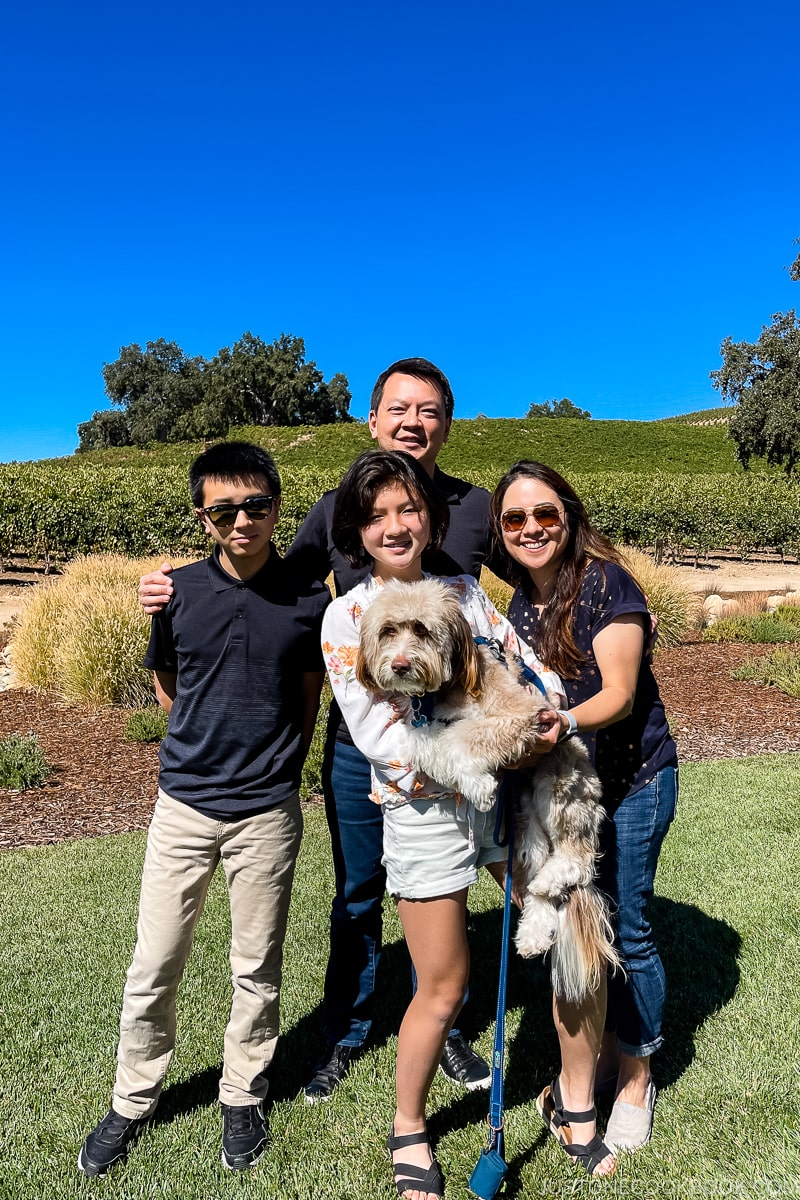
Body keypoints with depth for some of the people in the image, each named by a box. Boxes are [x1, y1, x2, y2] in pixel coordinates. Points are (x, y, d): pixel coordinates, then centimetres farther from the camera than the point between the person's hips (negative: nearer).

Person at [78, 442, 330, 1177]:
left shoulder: (308, 601, -6)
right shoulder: (178, 592, -4)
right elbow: (166, 687, 10)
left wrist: (273, 764, 5)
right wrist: (213, 749, 7)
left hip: (268, 811, -1)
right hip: (183, 804, 1)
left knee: (257, 968, 14)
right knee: (154, 966, 12)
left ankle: (243, 1098, 37)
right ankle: (134, 1101, 36)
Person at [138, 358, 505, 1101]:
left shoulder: (475, 508, -3)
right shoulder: (337, 509, -1)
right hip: (357, 748, 1)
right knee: (356, 897, 17)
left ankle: (441, 1030, 41)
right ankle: (345, 1036, 40)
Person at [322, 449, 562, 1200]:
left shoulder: (465, 591, 5)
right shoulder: (347, 617, -8)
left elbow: (524, 661, 6)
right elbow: (377, 734, -15)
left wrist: (549, 707, -17)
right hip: (425, 810, -4)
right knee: (443, 989, 7)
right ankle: (408, 1130, 36)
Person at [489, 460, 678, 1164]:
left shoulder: (607, 584, -17)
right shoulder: (521, 602, 4)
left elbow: (619, 694, -21)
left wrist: (564, 723, -38)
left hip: (632, 779, -6)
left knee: (626, 927, 6)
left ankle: (636, 1079, 29)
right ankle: (598, 1056, 38)